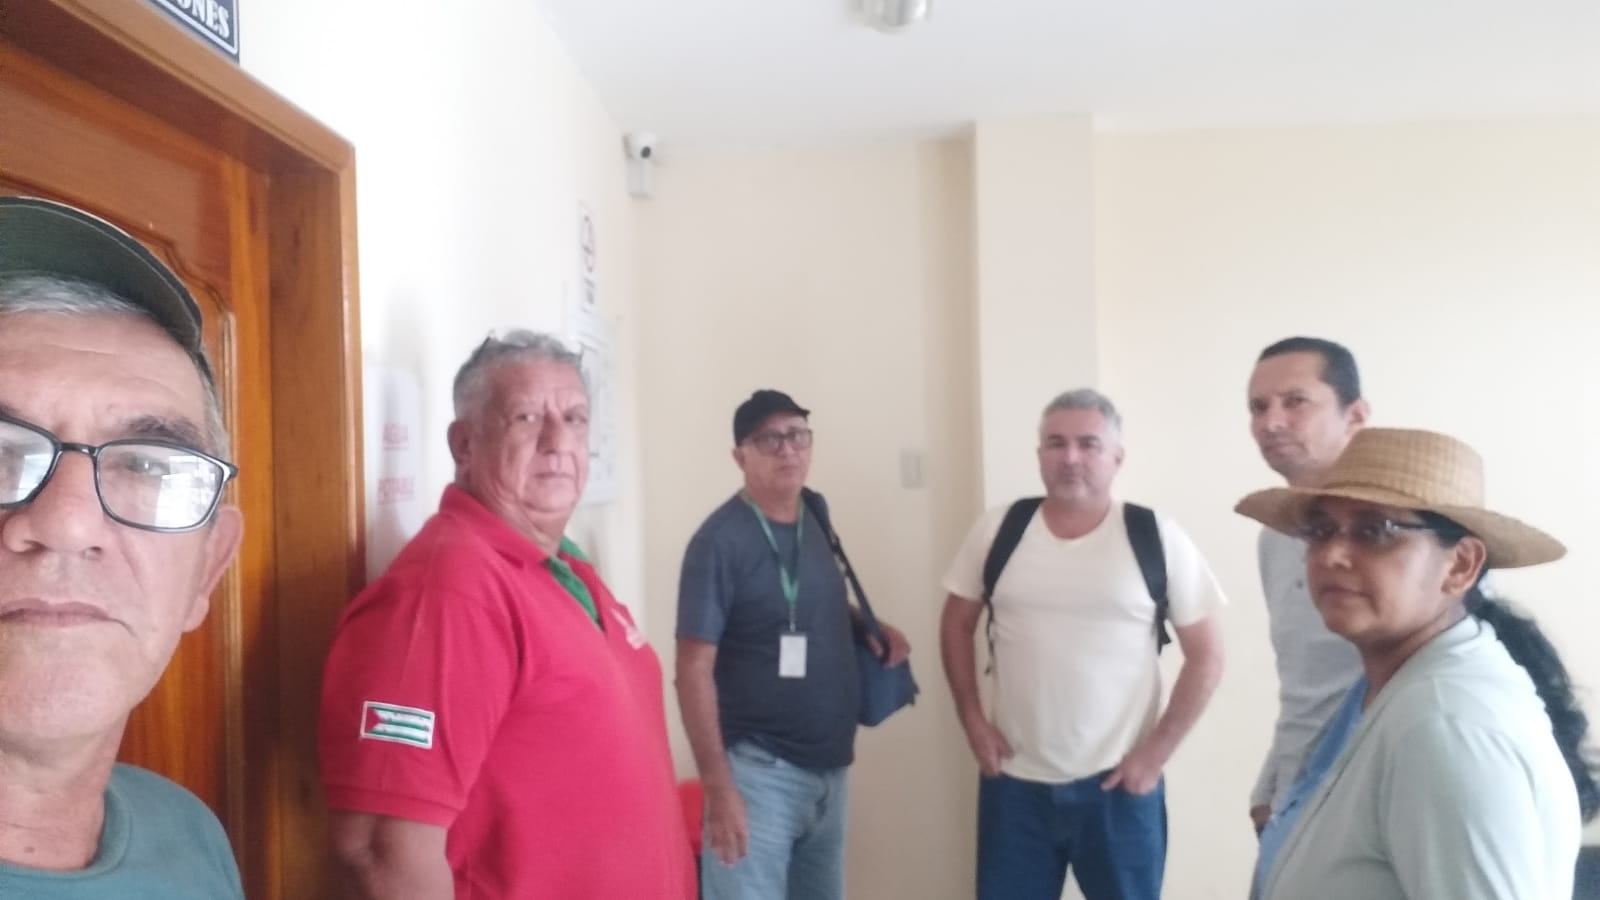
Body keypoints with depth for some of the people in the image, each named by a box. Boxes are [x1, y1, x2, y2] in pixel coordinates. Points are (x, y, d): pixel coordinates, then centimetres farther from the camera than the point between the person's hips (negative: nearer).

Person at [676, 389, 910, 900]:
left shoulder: (816, 515, 5)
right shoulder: (721, 541, -16)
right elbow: (693, 671, -17)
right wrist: (719, 787, -20)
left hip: (829, 765, 7)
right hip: (759, 770, -7)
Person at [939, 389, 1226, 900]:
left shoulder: (1158, 539, -7)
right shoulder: (997, 530, -2)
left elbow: (1206, 655, -2)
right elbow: (957, 625, 9)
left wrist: (1157, 751, -7)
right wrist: (972, 719, 0)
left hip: (1119, 784, -1)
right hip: (1015, 782, 2)